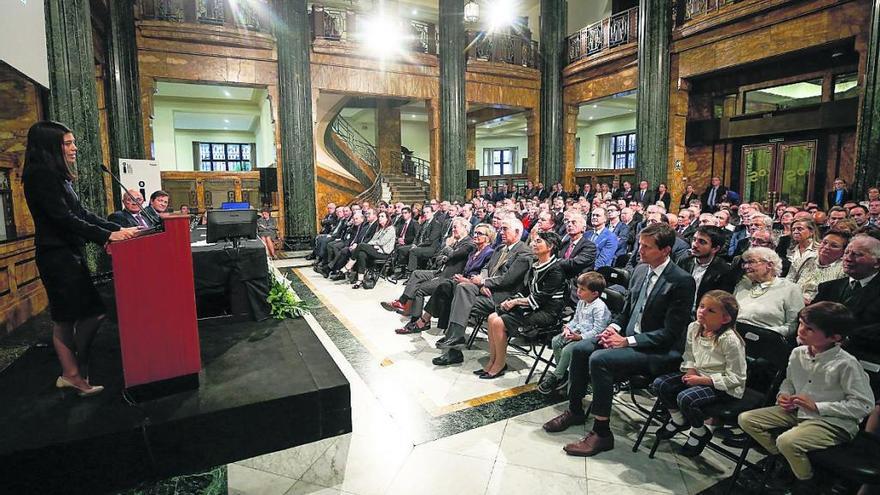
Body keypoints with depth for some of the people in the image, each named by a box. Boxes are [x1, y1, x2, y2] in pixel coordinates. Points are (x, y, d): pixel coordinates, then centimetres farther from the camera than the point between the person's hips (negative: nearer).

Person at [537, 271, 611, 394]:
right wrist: (568, 327, 1)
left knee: (567, 349, -24)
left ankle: (555, 377, -6)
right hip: (578, 332, 10)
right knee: (555, 341, -2)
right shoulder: (581, 302, 8)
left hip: (590, 337, -9)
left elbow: (597, 330, -22)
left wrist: (581, 337, -27)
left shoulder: (600, 307, -20)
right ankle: (562, 373, 6)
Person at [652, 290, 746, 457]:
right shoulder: (694, 328, -4)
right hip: (699, 375, 7)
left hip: (724, 386, -7)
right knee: (660, 384, -8)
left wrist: (703, 380, -23)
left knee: (686, 398, -28)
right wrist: (690, 369, -7)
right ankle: (678, 420, 19)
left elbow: (736, 378, -20)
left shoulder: (730, 340, -25)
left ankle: (700, 432, 6)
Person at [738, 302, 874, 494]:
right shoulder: (798, 353, -1)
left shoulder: (846, 364, -19)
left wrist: (817, 406, -20)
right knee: (746, 419, -3)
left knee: (787, 441, -31)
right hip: (797, 412, 7)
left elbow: (864, 404, -16)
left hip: (834, 422, -7)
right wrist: (783, 395, -4)